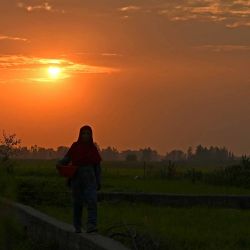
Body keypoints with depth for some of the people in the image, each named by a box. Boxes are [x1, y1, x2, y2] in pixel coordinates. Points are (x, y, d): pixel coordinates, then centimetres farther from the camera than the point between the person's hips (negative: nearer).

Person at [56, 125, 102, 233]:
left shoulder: (93, 148, 4)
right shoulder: (75, 146, 0)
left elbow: (97, 166, 8)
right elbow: (66, 160, 2)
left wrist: (99, 182, 5)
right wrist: (59, 163, -20)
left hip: (90, 179, 0)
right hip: (76, 178, 0)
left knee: (92, 201, -17)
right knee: (77, 203, 6)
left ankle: (91, 226, -25)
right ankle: (77, 227, 20)